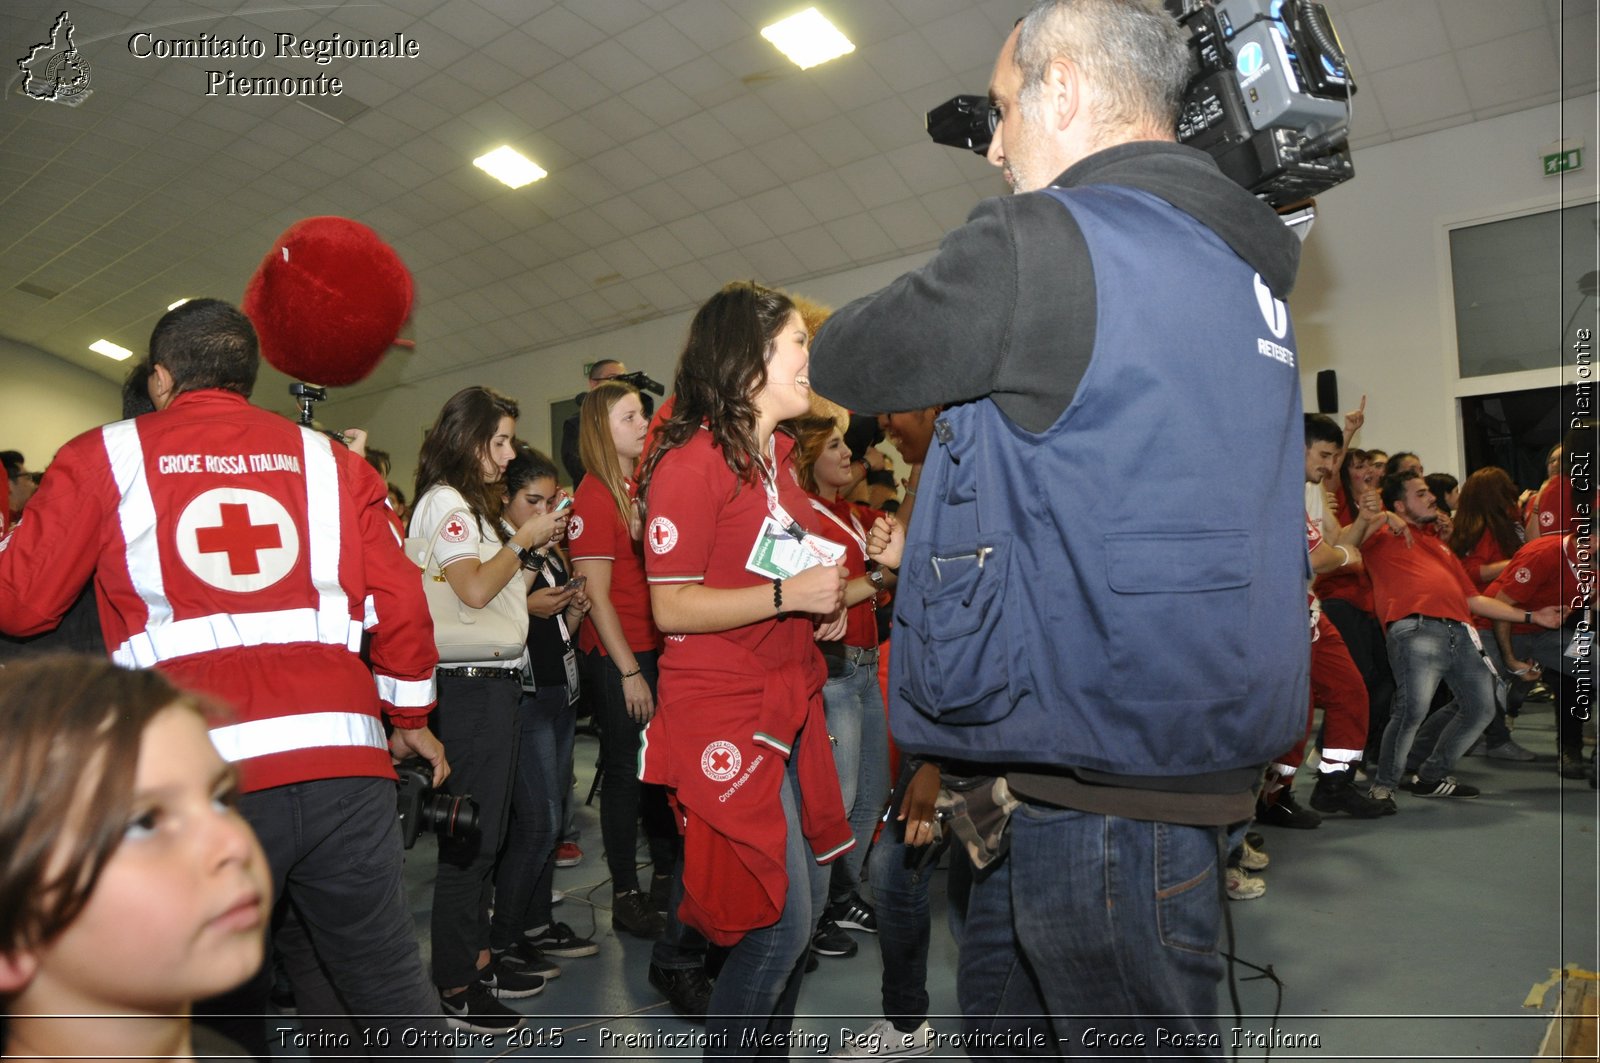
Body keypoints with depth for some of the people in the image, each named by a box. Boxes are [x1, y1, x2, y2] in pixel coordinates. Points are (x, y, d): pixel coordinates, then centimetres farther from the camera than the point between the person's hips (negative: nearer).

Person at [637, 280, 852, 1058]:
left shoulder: (778, 456, 13)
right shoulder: (692, 461, -13)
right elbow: (670, 607, -18)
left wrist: (826, 602, 10)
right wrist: (787, 595, -24)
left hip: (790, 707, 9)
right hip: (725, 713, -9)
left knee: (808, 897, 15)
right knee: (782, 919, -5)